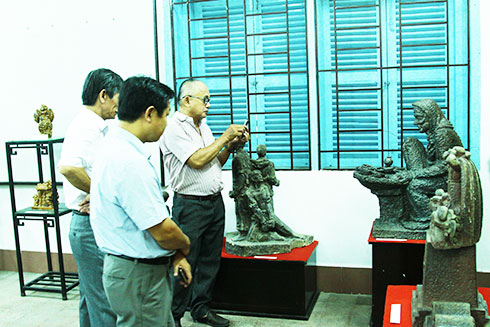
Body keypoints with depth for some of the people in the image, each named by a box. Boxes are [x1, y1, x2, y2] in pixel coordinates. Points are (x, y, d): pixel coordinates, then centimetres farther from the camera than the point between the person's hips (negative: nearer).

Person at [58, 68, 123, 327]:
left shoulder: (96, 127, 14)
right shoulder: (87, 127, -17)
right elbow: (67, 167, -34)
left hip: (92, 223, 10)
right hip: (92, 226, -10)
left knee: (91, 296, 21)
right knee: (105, 305, -2)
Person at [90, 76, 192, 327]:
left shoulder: (114, 145, 7)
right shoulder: (130, 162, -26)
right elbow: (163, 231, -24)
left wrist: (175, 254, 7)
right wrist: (185, 246, -2)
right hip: (138, 277, -10)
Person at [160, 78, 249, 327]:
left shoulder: (203, 126, 16)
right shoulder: (173, 127, -11)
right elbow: (197, 160, -20)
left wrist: (232, 145, 4)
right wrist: (225, 138, -12)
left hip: (215, 202, 8)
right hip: (190, 206, -8)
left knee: (210, 260, 14)